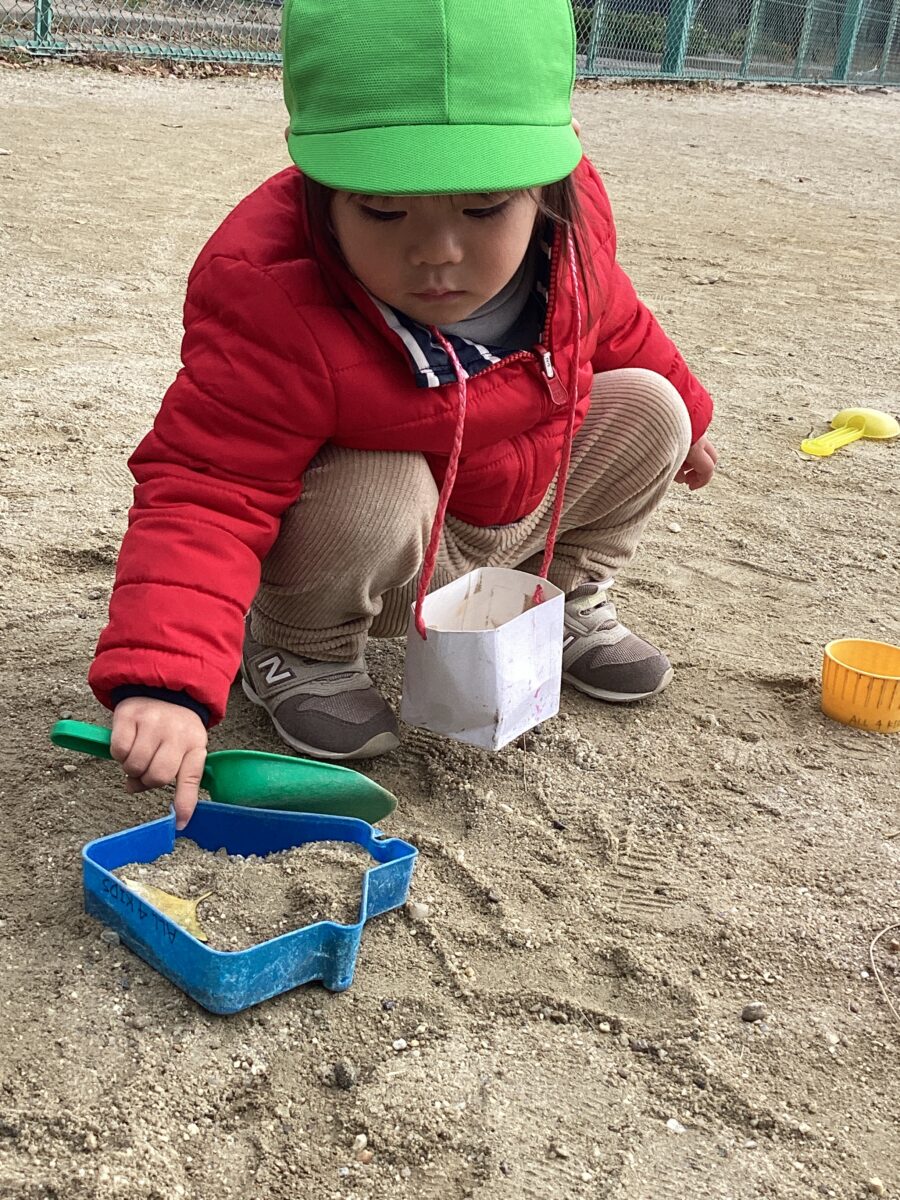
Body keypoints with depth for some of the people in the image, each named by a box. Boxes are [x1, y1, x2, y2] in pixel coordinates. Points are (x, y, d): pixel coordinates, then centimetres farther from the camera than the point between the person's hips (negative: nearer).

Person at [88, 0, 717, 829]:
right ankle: (297, 646, -4)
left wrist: (680, 410, 24)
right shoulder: (269, 301, -38)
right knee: (376, 497, -37)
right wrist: (163, 682, -54)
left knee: (648, 407, -4)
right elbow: (205, 490, -40)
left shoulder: (567, 235, -19)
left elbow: (615, 327, 5)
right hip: (381, 545, -5)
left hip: (525, 503, 6)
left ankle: (568, 597, 18)